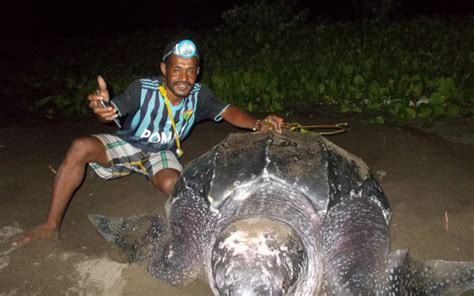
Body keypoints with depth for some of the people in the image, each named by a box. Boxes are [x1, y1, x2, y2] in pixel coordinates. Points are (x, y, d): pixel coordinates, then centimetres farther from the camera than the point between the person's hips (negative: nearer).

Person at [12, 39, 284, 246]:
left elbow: (228, 111, -18)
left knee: (174, 184, -35)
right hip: (128, 144, -1)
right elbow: (114, 111, -31)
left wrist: (258, 124, -36)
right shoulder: (144, 89, -23)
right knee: (80, 147, -27)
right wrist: (103, 108, -57)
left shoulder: (198, 95, -14)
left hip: (162, 154, 1)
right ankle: (51, 226, -20)